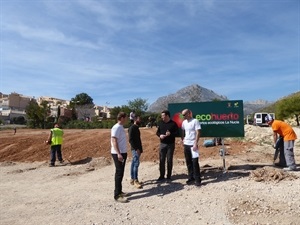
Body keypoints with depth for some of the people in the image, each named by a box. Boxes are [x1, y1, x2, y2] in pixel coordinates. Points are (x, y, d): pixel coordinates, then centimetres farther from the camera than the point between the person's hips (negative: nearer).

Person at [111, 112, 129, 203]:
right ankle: (117, 195, 0)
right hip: (118, 154, -9)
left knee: (121, 173, 15)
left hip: (123, 153, 10)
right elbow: (114, 141, -22)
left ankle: (119, 191, 26)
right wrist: (118, 153, -29)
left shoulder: (121, 127, 13)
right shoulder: (116, 128, -16)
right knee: (119, 173, -6)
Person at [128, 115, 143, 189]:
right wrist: (136, 148, -21)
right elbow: (130, 139, -19)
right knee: (136, 163, -10)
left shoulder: (136, 128, 16)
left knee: (134, 163, 12)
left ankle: (132, 179, 19)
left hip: (137, 148, 10)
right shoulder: (132, 128, -12)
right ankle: (136, 180, -5)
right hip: (135, 149, -10)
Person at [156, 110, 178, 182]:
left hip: (171, 144, -3)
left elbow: (177, 133, -4)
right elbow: (157, 132, 12)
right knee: (161, 160, 4)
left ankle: (169, 176, 17)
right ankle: (161, 176, 15)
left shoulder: (173, 123, -5)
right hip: (162, 144, 3)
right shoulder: (160, 123, 6)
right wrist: (160, 135, -10)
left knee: (169, 160, 5)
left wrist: (170, 134, -21)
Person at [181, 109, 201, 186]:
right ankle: (191, 178, 22)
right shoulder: (184, 122, 11)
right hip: (186, 144, 6)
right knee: (188, 162, 11)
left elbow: (198, 133, -12)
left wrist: (195, 144, -17)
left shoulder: (195, 121, -9)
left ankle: (197, 180, 6)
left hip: (193, 144, -6)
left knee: (195, 162, -3)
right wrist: (182, 140, 11)